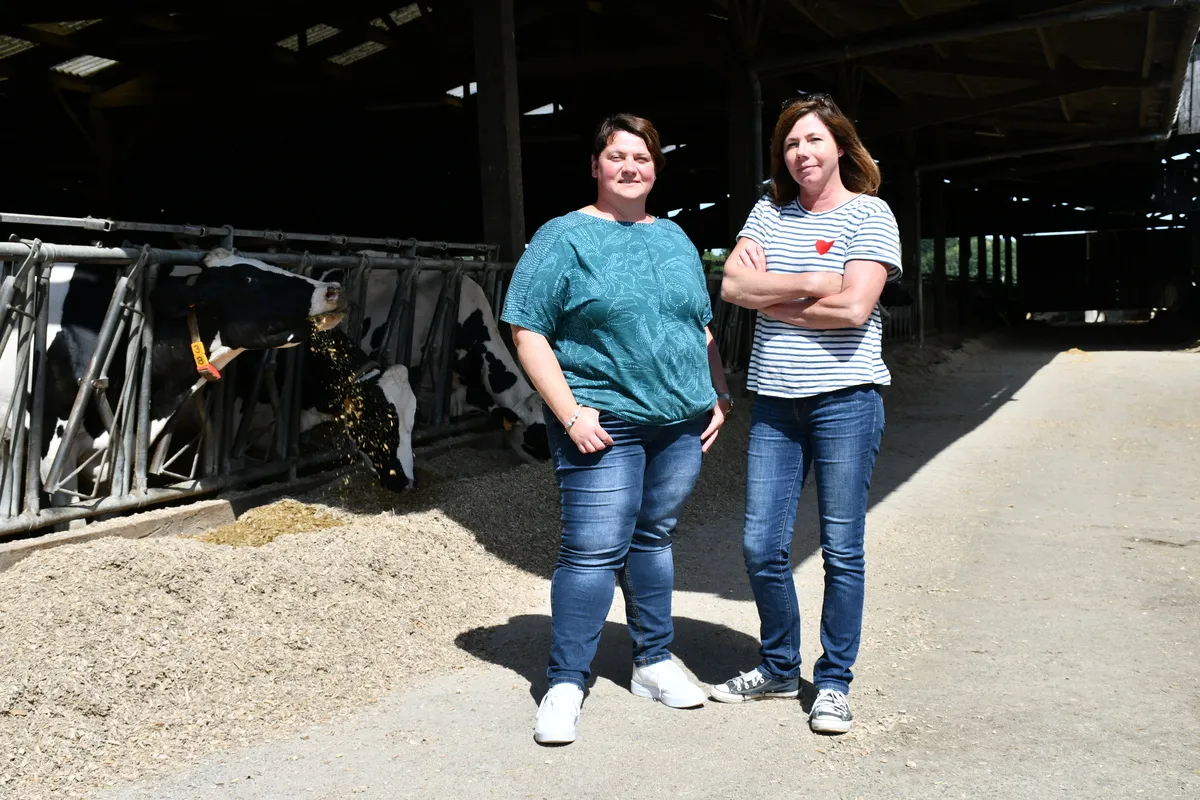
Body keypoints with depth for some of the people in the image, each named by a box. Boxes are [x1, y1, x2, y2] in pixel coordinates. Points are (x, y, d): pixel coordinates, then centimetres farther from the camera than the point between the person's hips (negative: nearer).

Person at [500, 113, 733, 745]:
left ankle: (653, 663, 26)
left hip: (681, 422, 6)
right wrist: (570, 412, -15)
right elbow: (528, 332, -8)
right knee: (593, 550, -7)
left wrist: (719, 394, 12)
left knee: (654, 539, 14)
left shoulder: (675, 239, 16)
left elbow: (702, 329, 22)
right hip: (604, 426, -5)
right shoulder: (563, 238, -3)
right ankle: (565, 684, 4)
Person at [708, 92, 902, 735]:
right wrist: (813, 283, -10)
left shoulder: (869, 215, -2)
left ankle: (834, 682, 19)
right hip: (774, 402, 4)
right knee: (761, 546, 6)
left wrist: (769, 296, -6)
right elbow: (732, 286, -2)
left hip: (844, 399, -4)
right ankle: (778, 668, 26)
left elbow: (854, 307, -15)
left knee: (841, 550, 4)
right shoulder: (769, 212, 11)